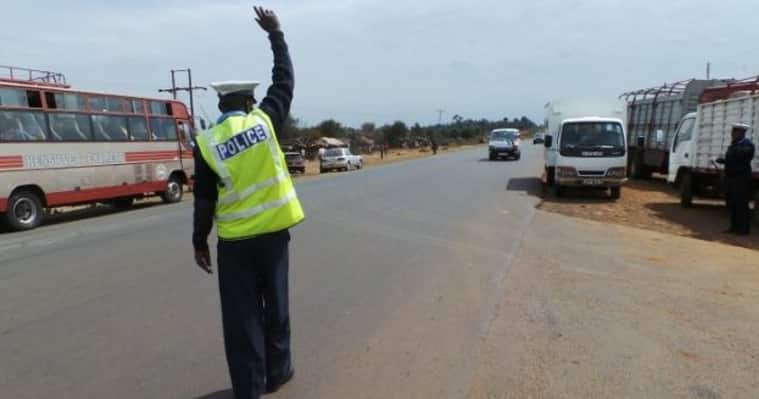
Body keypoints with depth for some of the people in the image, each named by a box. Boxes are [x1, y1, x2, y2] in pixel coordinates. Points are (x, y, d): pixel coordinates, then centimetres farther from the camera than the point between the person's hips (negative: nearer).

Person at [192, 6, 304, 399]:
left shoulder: (206, 143, -5)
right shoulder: (264, 120, -5)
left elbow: (204, 200, -3)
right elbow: (284, 79, 8)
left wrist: (199, 242, 8)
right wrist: (275, 33, 18)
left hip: (234, 241, 0)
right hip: (273, 231, 1)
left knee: (242, 313, 9)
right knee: (276, 303, 15)